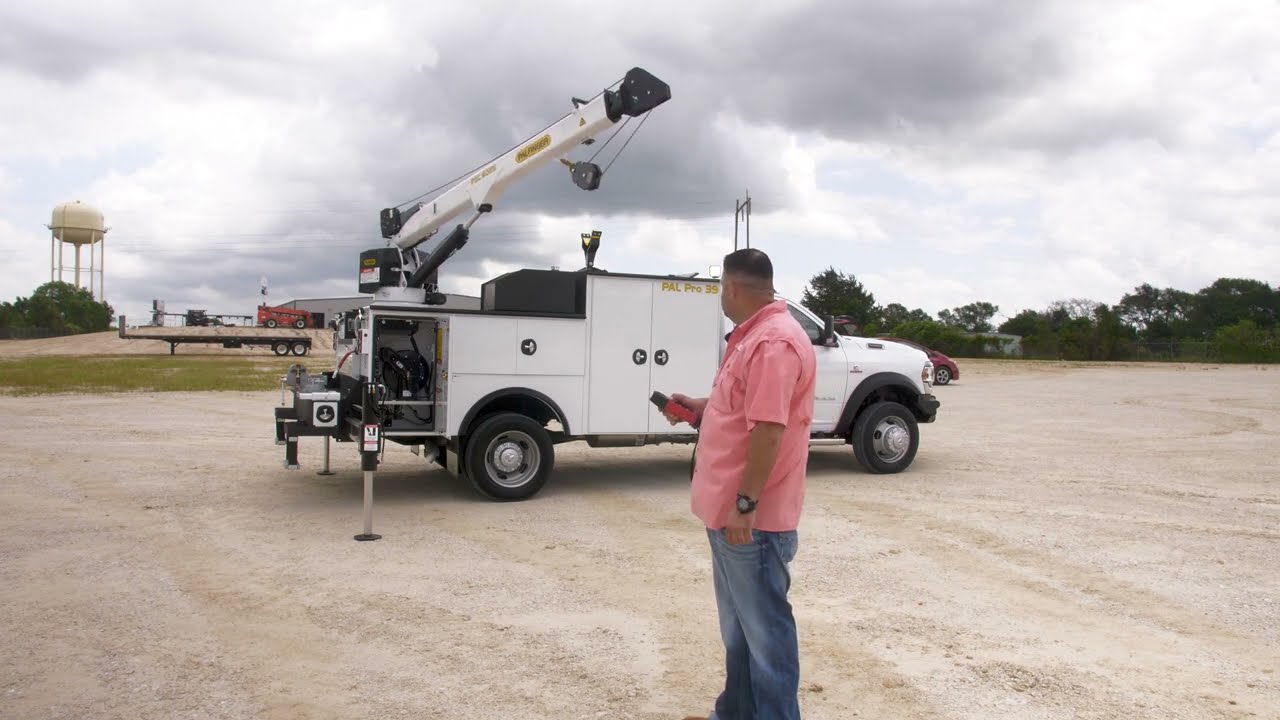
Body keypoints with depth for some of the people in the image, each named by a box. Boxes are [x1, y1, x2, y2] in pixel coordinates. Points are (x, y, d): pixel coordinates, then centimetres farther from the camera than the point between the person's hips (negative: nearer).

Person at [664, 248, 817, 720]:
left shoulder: (774, 342, -21)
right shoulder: (753, 336, 14)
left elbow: (769, 428, -26)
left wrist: (745, 504, -25)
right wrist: (698, 407, 24)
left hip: (752, 517, -11)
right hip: (728, 510, 11)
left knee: (764, 628, 1)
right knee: (738, 626, 20)